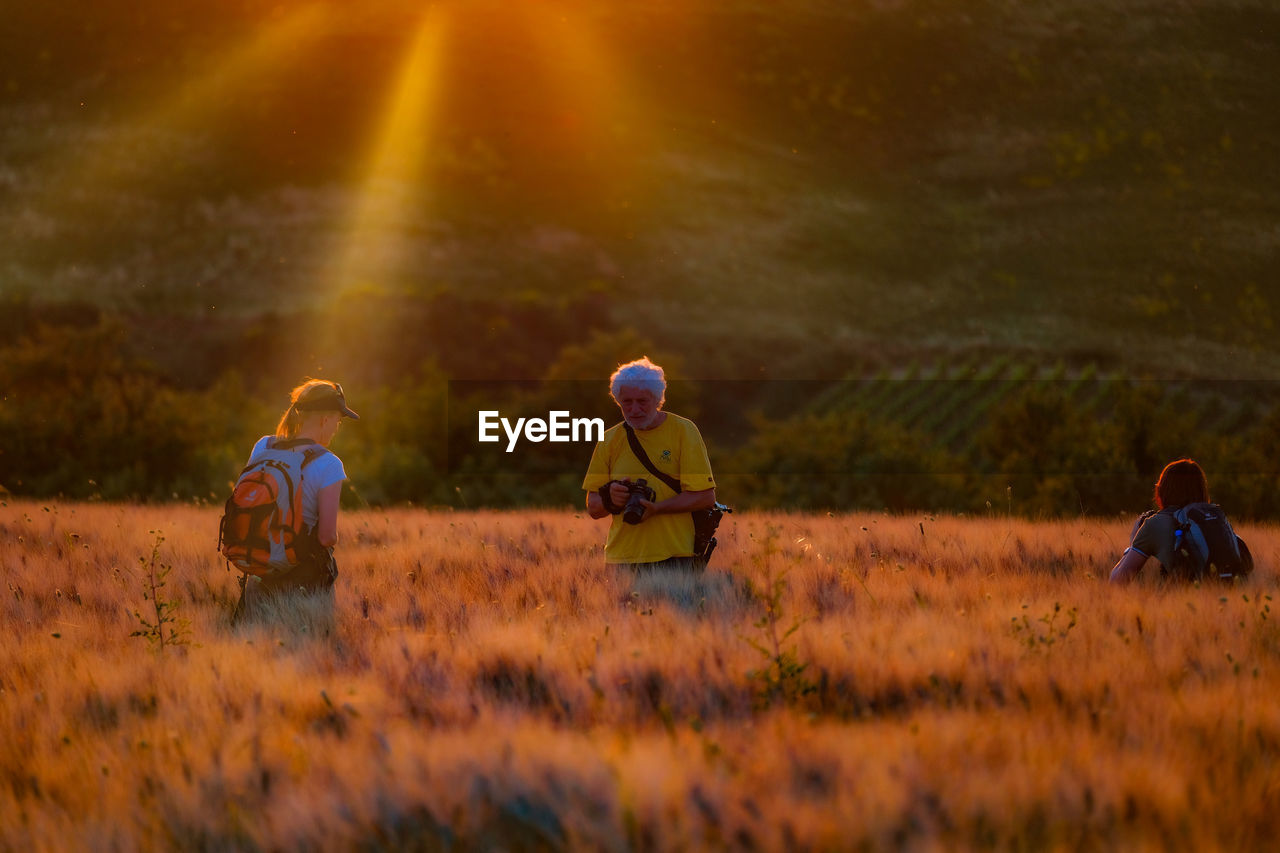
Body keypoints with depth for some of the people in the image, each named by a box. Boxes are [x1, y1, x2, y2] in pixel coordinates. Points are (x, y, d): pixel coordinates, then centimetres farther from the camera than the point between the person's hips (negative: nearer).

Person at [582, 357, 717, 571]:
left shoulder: (683, 431, 1)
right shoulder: (609, 439, 11)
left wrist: (656, 508, -17)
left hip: (673, 558, -3)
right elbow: (593, 508, 12)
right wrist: (609, 499, -11)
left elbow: (706, 497, -5)